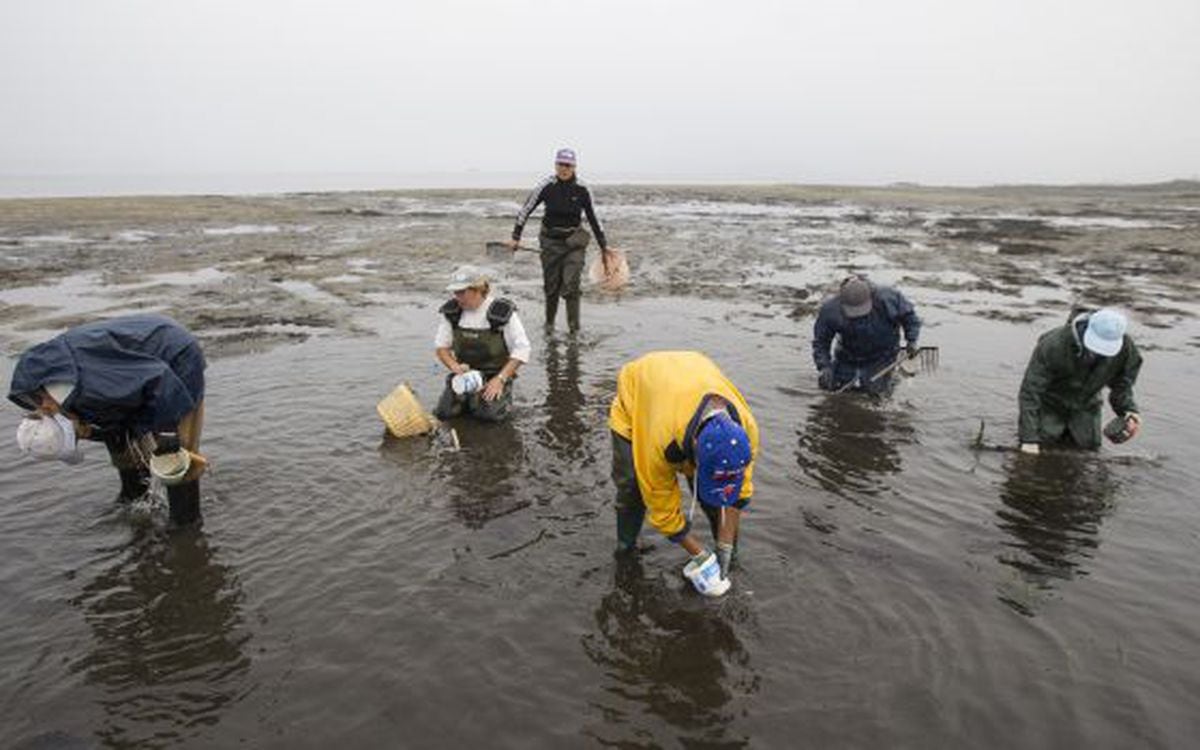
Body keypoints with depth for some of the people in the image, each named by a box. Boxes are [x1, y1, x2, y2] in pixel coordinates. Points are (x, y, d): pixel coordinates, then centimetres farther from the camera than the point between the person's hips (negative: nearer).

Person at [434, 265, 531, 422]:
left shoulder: (503, 312, -15)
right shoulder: (451, 312, -3)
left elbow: (522, 350, -14)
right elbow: (441, 346, 6)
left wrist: (500, 379, -21)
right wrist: (455, 366, -14)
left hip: (495, 375, -4)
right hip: (465, 373, 4)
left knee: (488, 413, -26)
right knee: (444, 412, -14)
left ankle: (503, 397, 8)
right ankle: (469, 397, 16)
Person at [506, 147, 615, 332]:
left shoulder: (582, 190, -5)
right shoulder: (546, 186, -8)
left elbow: (592, 218, 6)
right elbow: (525, 210, 0)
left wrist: (603, 246, 11)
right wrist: (515, 237, -1)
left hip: (574, 241, -1)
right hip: (550, 240, 1)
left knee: (571, 284, -13)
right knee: (551, 285, 8)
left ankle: (574, 327, -7)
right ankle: (549, 323, 27)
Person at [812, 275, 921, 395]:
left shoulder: (887, 298, -28)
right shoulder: (830, 310, -28)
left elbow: (908, 315, -7)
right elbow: (820, 341, -16)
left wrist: (911, 340, -17)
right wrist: (824, 366, -28)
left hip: (882, 352, -2)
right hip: (848, 355, 2)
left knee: (874, 389, -13)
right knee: (828, 385, 3)